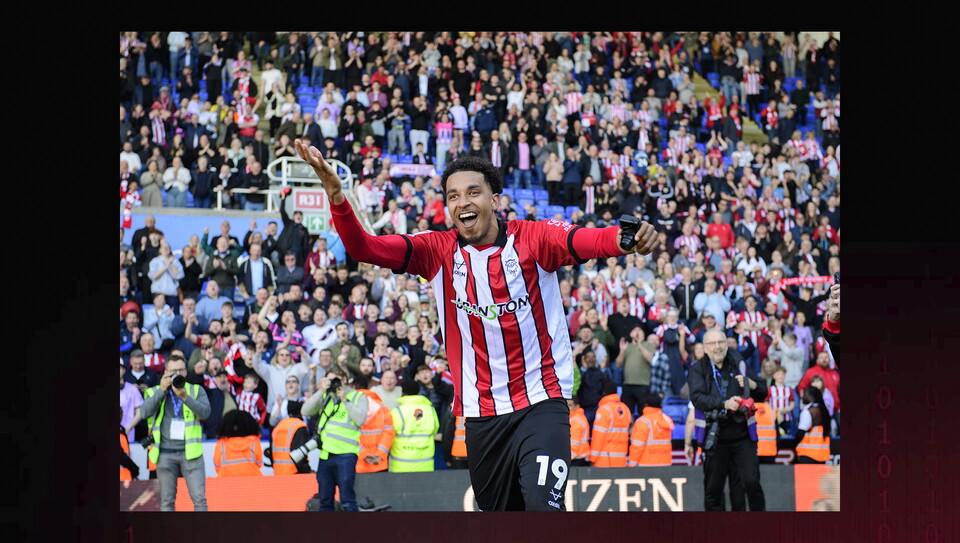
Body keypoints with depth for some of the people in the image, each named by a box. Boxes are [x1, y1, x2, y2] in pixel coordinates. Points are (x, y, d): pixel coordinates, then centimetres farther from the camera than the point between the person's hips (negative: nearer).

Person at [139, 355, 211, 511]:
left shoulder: (196, 390, 11)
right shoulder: (154, 392, 12)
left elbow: (205, 412, -6)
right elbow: (145, 412, -6)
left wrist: (185, 397, -17)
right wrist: (161, 390, -10)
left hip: (190, 452, -1)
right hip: (165, 453, 1)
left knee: (199, 498, -9)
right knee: (167, 501, 3)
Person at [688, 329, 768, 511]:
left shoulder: (738, 364, 9)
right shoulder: (698, 370, 3)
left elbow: (763, 392, 14)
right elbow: (698, 398, -15)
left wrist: (752, 385, -8)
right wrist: (724, 404, -29)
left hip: (742, 436, 0)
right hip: (715, 439, 0)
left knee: (752, 482, -11)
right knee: (713, 490, 4)